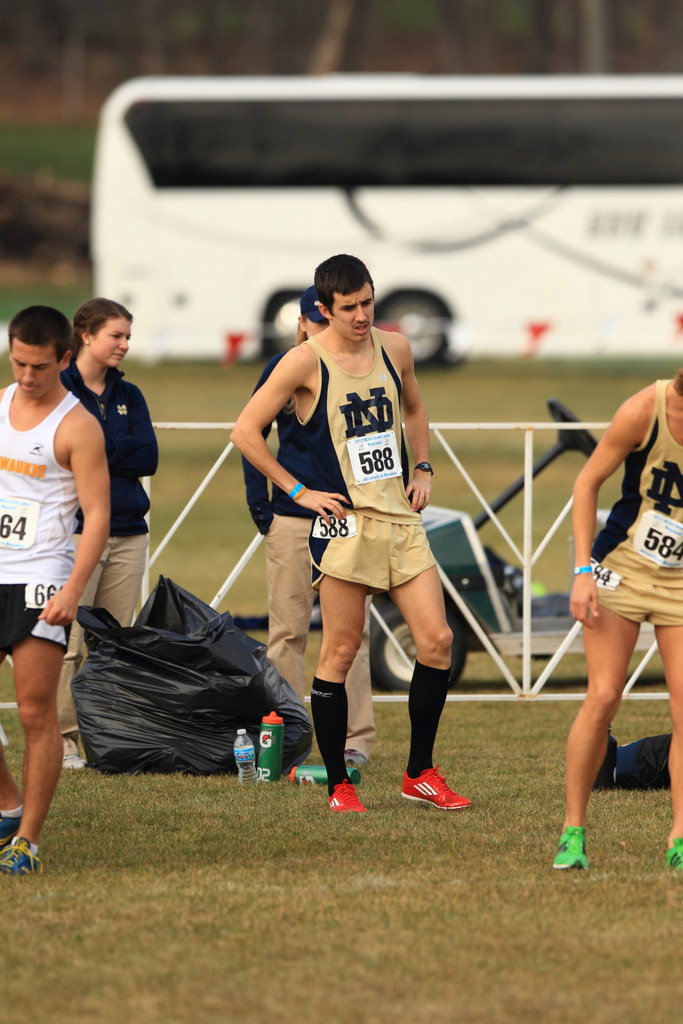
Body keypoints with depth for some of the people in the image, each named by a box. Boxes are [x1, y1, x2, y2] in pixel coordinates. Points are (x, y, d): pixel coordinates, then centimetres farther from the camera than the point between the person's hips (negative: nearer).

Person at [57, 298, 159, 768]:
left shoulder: (128, 396, 16)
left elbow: (149, 457, 3)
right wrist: (120, 452, -10)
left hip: (128, 532, 5)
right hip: (74, 529, -5)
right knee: (68, 640, -8)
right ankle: (62, 740, -3)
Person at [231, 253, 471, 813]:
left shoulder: (394, 347, 9)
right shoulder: (306, 361, -7)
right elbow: (246, 431, -4)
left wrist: (422, 469, 15)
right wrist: (298, 492, -6)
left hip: (401, 516, 5)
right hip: (344, 521, -5)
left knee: (436, 640, -1)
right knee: (340, 652, -2)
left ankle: (420, 773, 12)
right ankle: (338, 784, 7)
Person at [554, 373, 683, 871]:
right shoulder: (642, 411, -19)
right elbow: (588, 482, -6)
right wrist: (583, 571, -11)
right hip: (621, 568, -1)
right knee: (603, 698, -9)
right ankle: (573, 830, 3)